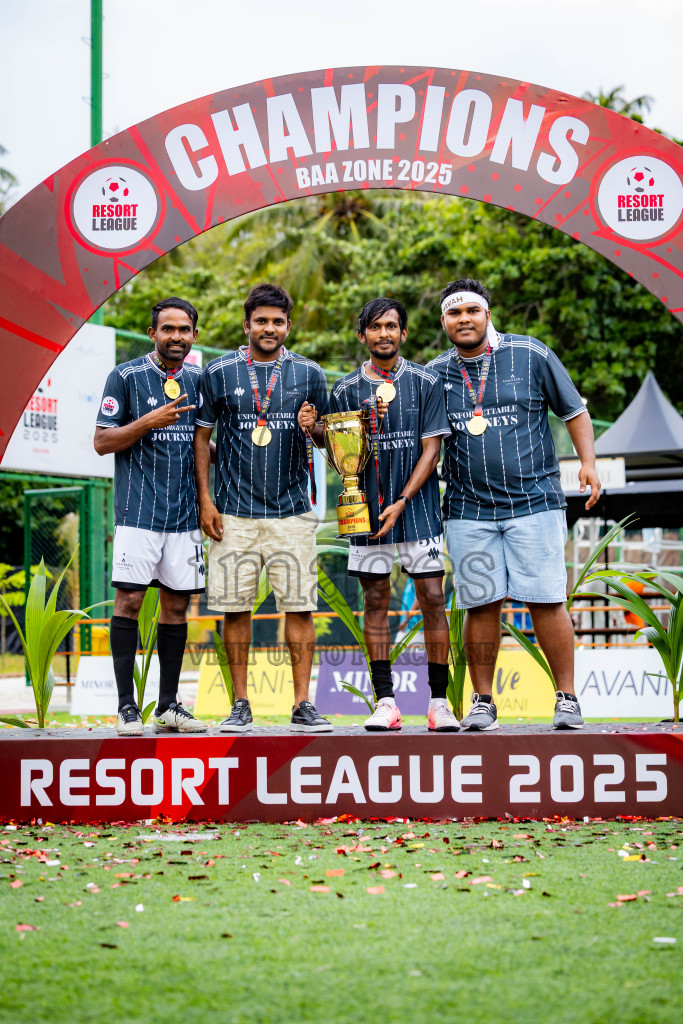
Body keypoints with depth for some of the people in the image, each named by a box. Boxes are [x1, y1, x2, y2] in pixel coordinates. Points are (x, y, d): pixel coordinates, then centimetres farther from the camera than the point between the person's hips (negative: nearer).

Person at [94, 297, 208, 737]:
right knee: (129, 600, -8)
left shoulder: (199, 381, 13)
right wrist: (150, 421, -16)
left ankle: (169, 705, 11)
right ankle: (127, 706, -3)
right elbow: (102, 441, -4)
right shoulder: (126, 377, -1)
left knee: (177, 605, 5)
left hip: (185, 512, 5)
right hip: (139, 510, -5)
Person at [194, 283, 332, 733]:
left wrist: (312, 427, -9)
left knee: (300, 607, -3)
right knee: (236, 608, 0)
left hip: (292, 510, 0)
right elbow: (201, 437, 8)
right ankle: (241, 705, 9)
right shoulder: (220, 372, 5)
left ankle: (303, 705, 1)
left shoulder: (308, 373, 8)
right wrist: (205, 500, 0)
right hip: (234, 511, 0)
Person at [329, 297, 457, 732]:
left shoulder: (426, 383, 1)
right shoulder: (346, 391, 7)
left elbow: (431, 449, -3)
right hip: (368, 508, 2)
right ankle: (385, 702, 5)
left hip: (417, 505, -2)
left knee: (432, 598, -5)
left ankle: (439, 701, 1)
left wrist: (401, 502, -11)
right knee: (375, 601, 2)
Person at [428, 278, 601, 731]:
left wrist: (588, 461, -4)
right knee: (481, 605, 0)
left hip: (534, 502, -2)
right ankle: (482, 703, 10)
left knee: (547, 601, -6)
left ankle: (567, 699, 2)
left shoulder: (532, 355, 3)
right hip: (469, 510, 2)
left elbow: (574, 410, 9)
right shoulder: (435, 374, 8)